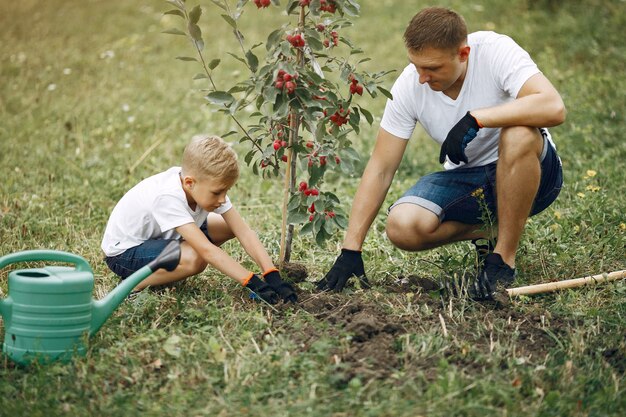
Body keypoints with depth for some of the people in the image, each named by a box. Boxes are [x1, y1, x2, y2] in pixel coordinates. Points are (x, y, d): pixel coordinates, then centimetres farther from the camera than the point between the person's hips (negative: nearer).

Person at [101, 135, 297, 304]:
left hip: (160, 236, 9)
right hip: (124, 250, -8)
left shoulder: (207, 186, -16)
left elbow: (244, 232, -18)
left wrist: (272, 275, -28)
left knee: (229, 226, -2)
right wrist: (253, 282, -43)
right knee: (194, 258, -34)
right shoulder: (168, 197, -37)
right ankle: (135, 284, -13)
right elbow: (206, 249, -41)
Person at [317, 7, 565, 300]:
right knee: (402, 227, -25)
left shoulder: (496, 52, -22)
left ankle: (504, 257, -20)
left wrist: (476, 119, -41)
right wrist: (350, 250, -14)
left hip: (530, 173, -3)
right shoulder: (409, 85, -13)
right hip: (467, 180, 3)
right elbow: (380, 169, -10)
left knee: (518, 134, -38)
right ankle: (484, 232, 6)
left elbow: (554, 107, -37)